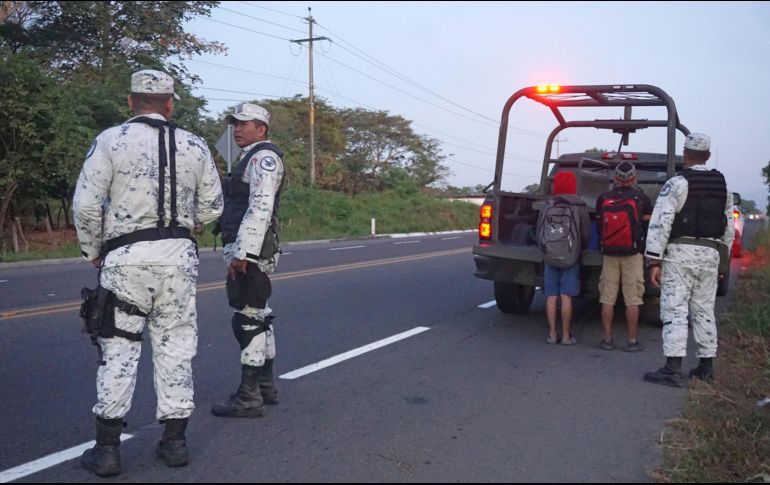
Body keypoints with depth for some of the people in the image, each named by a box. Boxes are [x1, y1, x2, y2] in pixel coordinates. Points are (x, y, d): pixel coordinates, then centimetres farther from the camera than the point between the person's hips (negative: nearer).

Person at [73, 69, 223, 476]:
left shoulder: (110, 141, -3)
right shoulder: (194, 146, 6)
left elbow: (86, 206, -7)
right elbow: (212, 209, 9)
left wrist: (93, 251, 8)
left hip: (127, 256, -2)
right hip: (179, 255, 3)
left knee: (119, 347, 5)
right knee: (175, 344, 10)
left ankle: (107, 448, 9)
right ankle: (174, 441, 18)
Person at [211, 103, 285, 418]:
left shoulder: (263, 156, -10)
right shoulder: (252, 159, 22)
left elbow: (260, 207, -21)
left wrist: (243, 253, -25)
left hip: (249, 253, -11)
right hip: (249, 252, 11)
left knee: (248, 320, -9)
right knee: (259, 318, 15)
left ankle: (249, 398, -4)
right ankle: (265, 386, 25)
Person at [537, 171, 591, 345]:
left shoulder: (547, 207, 1)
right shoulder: (579, 208, -5)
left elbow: (539, 234, 5)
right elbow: (586, 235, -2)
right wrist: (578, 249, 17)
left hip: (549, 257, 2)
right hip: (570, 259, -2)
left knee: (551, 296, 6)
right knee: (566, 297, 1)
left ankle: (552, 334, 9)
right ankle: (566, 336, 5)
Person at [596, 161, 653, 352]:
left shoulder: (603, 198, -1)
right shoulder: (641, 198, -5)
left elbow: (600, 223, 6)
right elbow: (648, 218, 8)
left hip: (609, 254, 2)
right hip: (632, 254, -2)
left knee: (607, 298, 7)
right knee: (632, 300, 2)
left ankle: (607, 339, 11)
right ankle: (632, 341, 6)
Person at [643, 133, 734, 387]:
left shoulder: (676, 184, -9)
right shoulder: (723, 186, 12)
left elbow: (660, 224, -14)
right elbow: (729, 226, 15)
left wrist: (654, 261, -12)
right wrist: (720, 255, 22)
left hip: (681, 252, -6)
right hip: (710, 254, 6)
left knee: (675, 310, -6)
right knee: (704, 310, 14)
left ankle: (673, 369, -9)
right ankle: (706, 366, 20)